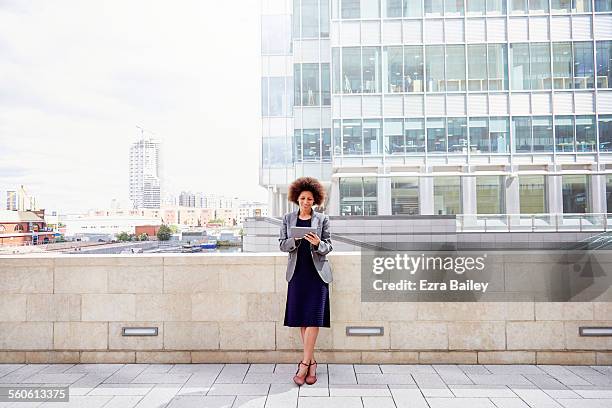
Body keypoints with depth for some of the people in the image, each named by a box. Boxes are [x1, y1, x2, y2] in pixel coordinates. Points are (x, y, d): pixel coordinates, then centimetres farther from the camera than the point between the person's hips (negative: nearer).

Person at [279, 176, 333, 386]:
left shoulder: (322, 219, 3)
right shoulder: (288, 218, 9)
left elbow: (328, 247, 3)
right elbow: (283, 245, 6)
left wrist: (318, 244, -19)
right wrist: (295, 239, -14)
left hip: (317, 272, -2)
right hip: (297, 272, 2)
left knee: (313, 318, -8)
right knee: (300, 318, 5)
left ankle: (304, 364, -3)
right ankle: (311, 362, 17)